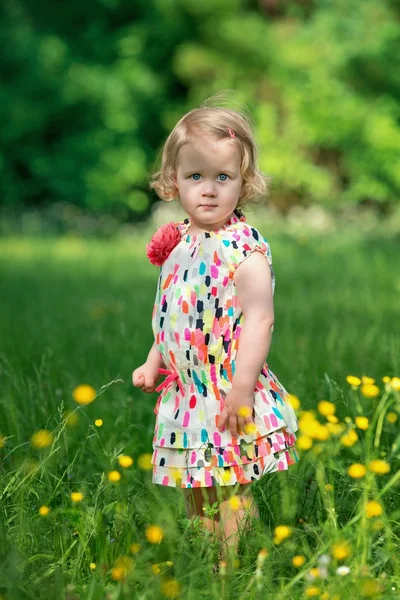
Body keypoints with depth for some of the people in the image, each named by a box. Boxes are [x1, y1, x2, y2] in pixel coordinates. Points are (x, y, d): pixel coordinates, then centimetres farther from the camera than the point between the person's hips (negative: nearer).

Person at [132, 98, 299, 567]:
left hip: (231, 397, -7)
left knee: (232, 505, -1)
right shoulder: (178, 243, 7)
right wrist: (153, 362, 17)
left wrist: (241, 390, -23)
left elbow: (258, 320, -20)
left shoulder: (245, 250, -16)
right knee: (196, 500, 16)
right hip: (186, 395, 7)